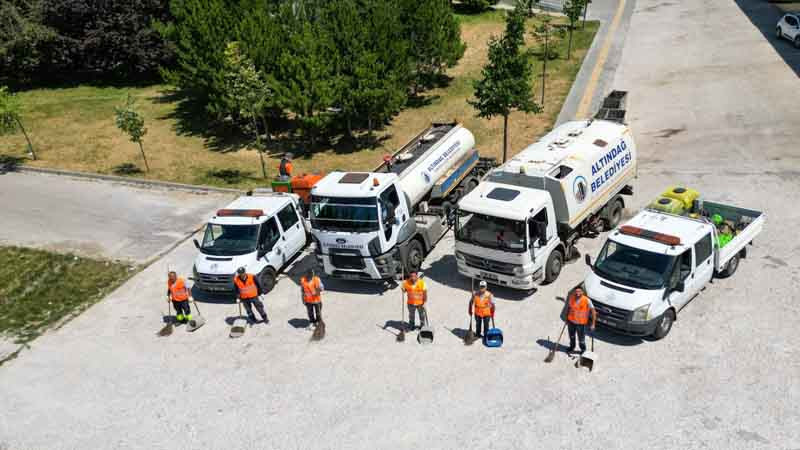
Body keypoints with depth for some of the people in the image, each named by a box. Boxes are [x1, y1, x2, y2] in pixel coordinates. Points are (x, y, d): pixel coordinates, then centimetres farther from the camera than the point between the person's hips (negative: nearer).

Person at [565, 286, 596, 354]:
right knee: (571, 336, 23)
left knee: (581, 339, 7)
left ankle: (583, 350, 35)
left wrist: (593, 324, -19)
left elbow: (593, 311, -17)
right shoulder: (571, 298, -9)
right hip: (571, 321, 4)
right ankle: (572, 348, 48)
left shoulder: (587, 300, -21)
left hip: (581, 323, -4)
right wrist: (566, 318, 12)